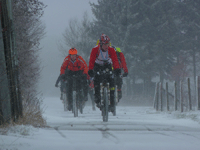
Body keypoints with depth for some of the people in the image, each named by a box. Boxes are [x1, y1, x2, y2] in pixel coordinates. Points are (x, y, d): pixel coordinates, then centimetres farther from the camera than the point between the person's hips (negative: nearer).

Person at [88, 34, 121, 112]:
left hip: (107, 65, 1)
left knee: (111, 81, -16)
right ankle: (97, 99, -13)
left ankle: (112, 102, -11)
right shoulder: (95, 50, -23)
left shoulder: (111, 50, -19)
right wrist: (90, 70, -42)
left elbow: (115, 60, -24)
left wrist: (117, 69, -41)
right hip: (98, 66, -1)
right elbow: (91, 60, -27)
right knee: (97, 80, -26)